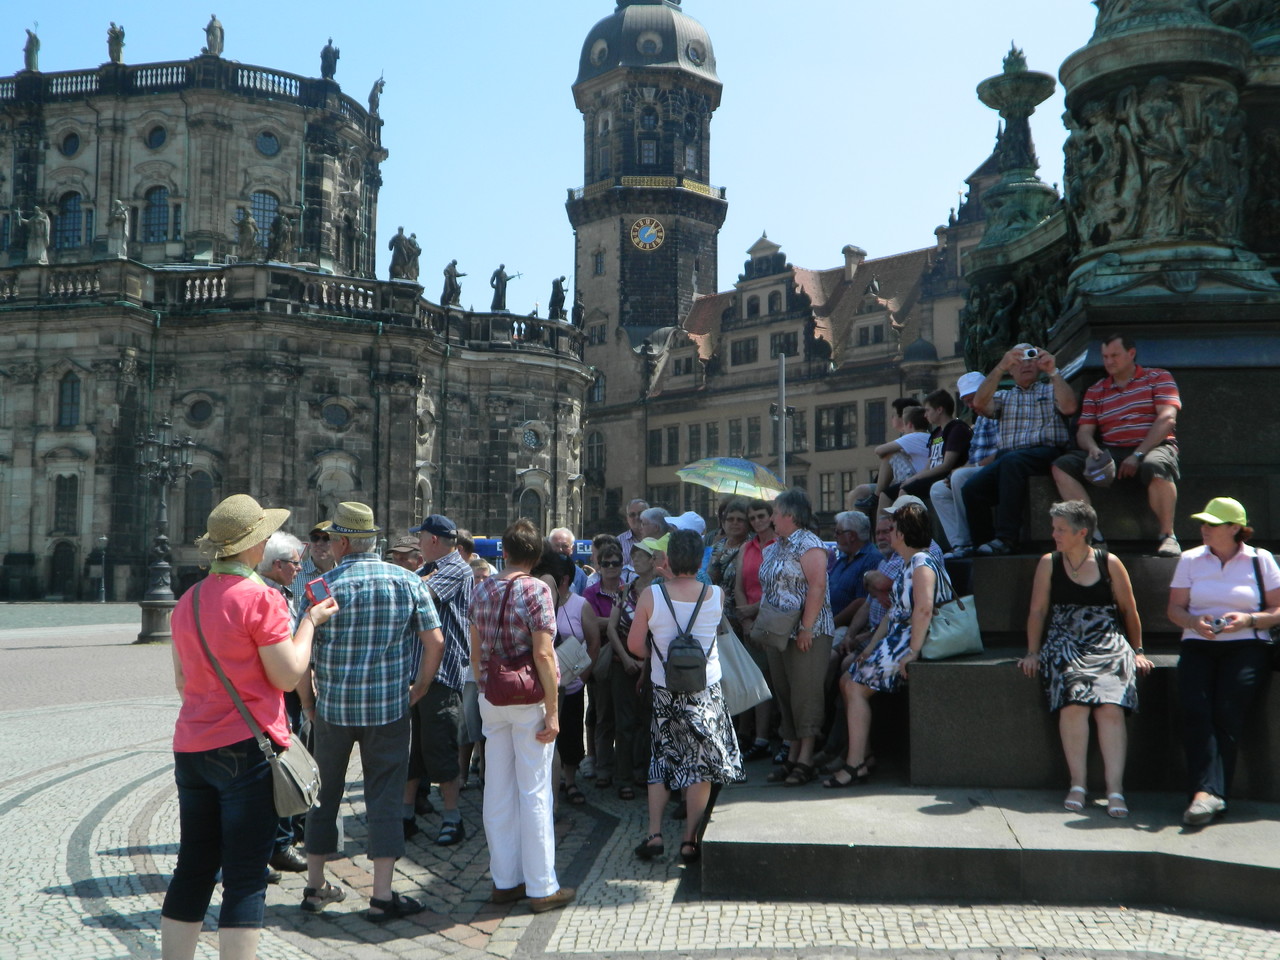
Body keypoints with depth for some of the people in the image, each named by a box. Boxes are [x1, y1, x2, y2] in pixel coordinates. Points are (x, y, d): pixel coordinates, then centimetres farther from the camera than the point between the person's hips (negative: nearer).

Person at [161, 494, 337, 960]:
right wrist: (309, 621, 0)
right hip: (247, 747, -7)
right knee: (246, 878, -1)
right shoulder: (260, 597, -13)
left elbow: (181, 680, 16)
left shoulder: (188, 601, 9)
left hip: (191, 747, 7)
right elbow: (288, 676, -12)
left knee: (192, 870, 15)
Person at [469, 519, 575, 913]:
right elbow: (543, 655, -17)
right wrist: (552, 711, -13)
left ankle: (505, 881, 21)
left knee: (498, 791, 11)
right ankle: (541, 887, 8)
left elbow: (475, 651, 11)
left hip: (491, 700, 6)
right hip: (528, 700, -5)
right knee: (534, 792, 1)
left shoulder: (481, 589, 6)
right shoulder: (535, 589, -12)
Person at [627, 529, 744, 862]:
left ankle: (654, 834, 11)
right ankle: (690, 840, 11)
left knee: (661, 760, 15)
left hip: (664, 690, 1)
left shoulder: (651, 596, -13)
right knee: (700, 764, 8)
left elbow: (634, 644, -7)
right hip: (705, 690, -1)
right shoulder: (716, 595, -10)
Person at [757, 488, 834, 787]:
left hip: (805, 634, -9)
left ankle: (806, 759, 2)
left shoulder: (808, 544, -10)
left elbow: (817, 586, -19)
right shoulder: (777, 547, 17)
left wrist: (807, 628, -22)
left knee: (805, 693, -4)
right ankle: (793, 754, 18)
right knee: (784, 693, 10)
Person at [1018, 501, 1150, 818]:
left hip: (1108, 645, 0)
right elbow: (1037, 611, 11)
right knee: (1073, 702, -28)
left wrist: (1137, 651, 14)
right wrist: (1032, 652, 5)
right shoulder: (1048, 563, 10)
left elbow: (1129, 610, 15)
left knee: (1110, 707, -25)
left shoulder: (1110, 563, 7)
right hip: (1065, 645, 0)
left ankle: (1115, 789, -25)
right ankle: (1077, 785, -21)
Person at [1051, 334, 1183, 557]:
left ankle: (1167, 536, -25)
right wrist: (1092, 448, -15)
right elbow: (1084, 431, 12)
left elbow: (1167, 419, -6)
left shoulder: (1158, 378, 8)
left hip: (1153, 447, -4)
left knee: (1155, 467, -41)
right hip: (1111, 453, 4)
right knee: (1062, 467, -18)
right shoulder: (1095, 391, 20)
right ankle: (1091, 532, -24)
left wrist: (1138, 455, -18)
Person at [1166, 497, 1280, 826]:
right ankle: (1208, 792, -31)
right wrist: (1194, 621, -10)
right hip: (1198, 645, 2)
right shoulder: (1190, 559, 14)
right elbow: (1175, 610, 12)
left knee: (1227, 710, -24)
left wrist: (1248, 620, -12)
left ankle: (1207, 793, -24)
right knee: (1194, 709, -24)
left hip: (1246, 646, -2)